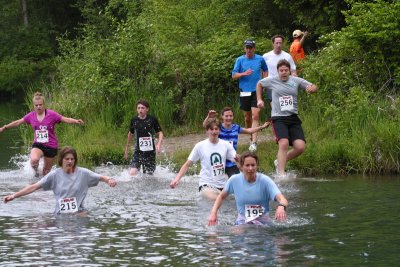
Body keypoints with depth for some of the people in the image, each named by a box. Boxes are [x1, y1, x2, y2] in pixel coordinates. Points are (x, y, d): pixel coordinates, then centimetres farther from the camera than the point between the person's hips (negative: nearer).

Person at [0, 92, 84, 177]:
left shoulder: (51, 114, -9)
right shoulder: (31, 116, 0)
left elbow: (66, 119, -13)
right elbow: (17, 122, 12)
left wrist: (76, 121, -32)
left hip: (51, 146, -1)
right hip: (38, 145, 1)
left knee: (46, 171, 8)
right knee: (34, 160, -30)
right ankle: (36, 170, 4)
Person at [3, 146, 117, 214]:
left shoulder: (83, 173, 2)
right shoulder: (55, 175, 2)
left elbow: (101, 177, 2)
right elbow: (35, 186, 1)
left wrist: (109, 180, -23)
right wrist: (14, 195, -6)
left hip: (79, 212, -1)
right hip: (60, 214, 1)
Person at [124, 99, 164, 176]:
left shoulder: (152, 119, -6)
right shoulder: (134, 120, 1)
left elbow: (160, 133, -2)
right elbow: (130, 134, 18)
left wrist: (159, 144, -21)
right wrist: (127, 149, 26)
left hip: (150, 152, -1)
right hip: (138, 152, 1)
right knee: (132, 173, -18)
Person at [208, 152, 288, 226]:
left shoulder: (265, 181, -12)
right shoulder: (234, 180, -4)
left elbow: (282, 199, -24)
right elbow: (221, 196, 15)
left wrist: (281, 206, -48)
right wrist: (213, 212, -1)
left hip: (263, 224, 0)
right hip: (241, 223, 0)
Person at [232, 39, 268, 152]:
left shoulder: (260, 59, 3)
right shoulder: (240, 60, 2)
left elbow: (265, 70, 21)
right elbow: (234, 75, 0)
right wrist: (244, 73, -17)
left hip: (257, 91, -2)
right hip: (244, 91, 2)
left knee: (255, 116, -13)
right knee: (247, 117, 11)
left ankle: (254, 143, -17)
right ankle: (251, 137, 32)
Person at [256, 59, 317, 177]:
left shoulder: (296, 81, 6)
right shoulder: (272, 81, 4)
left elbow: (314, 87, 5)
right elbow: (259, 84, 24)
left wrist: (311, 88, -19)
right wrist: (259, 99, 15)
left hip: (293, 118, 3)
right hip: (279, 119, -3)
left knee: (300, 146, -11)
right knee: (284, 143, -26)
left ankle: (279, 161, 13)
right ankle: (281, 174, -24)